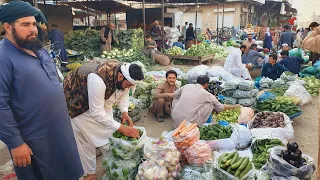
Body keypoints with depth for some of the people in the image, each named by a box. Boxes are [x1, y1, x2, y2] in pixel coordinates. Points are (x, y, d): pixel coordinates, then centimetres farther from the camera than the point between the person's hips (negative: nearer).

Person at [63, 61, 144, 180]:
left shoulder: (125, 75, -21)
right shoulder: (98, 80, -44)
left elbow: (124, 95, -2)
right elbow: (96, 112, -38)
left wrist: (124, 112, -18)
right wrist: (121, 128, -37)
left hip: (101, 100, 7)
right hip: (78, 101, -6)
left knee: (107, 134, 11)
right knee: (85, 139, 2)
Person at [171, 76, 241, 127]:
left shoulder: (187, 86, 8)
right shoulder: (206, 94, 1)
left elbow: (175, 94, 23)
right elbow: (220, 107, 13)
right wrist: (235, 106, 29)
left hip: (174, 118, 4)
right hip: (188, 122, -3)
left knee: (176, 98, 28)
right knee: (210, 104, 7)